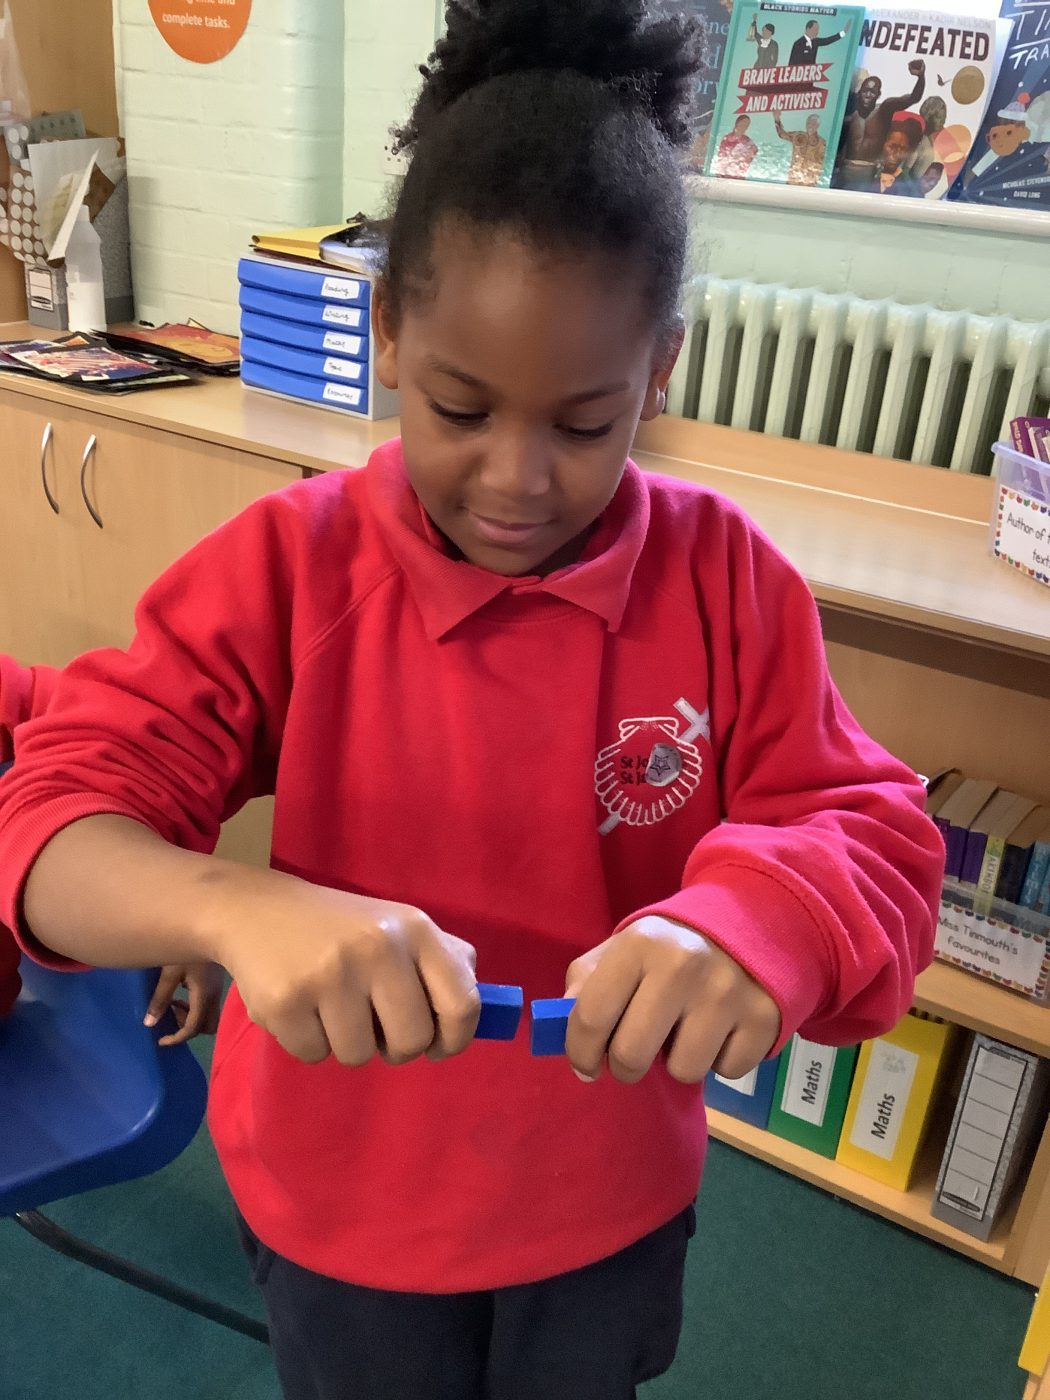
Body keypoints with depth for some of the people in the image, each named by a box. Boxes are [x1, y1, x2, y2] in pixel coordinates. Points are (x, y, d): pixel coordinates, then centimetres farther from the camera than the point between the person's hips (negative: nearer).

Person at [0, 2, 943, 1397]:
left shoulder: (725, 576, -16)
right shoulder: (287, 565, -20)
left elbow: (878, 836, -15)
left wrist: (761, 913, -40)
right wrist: (240, 905, -46)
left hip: (611, 1196, 2)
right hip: (341, 1201, -1)